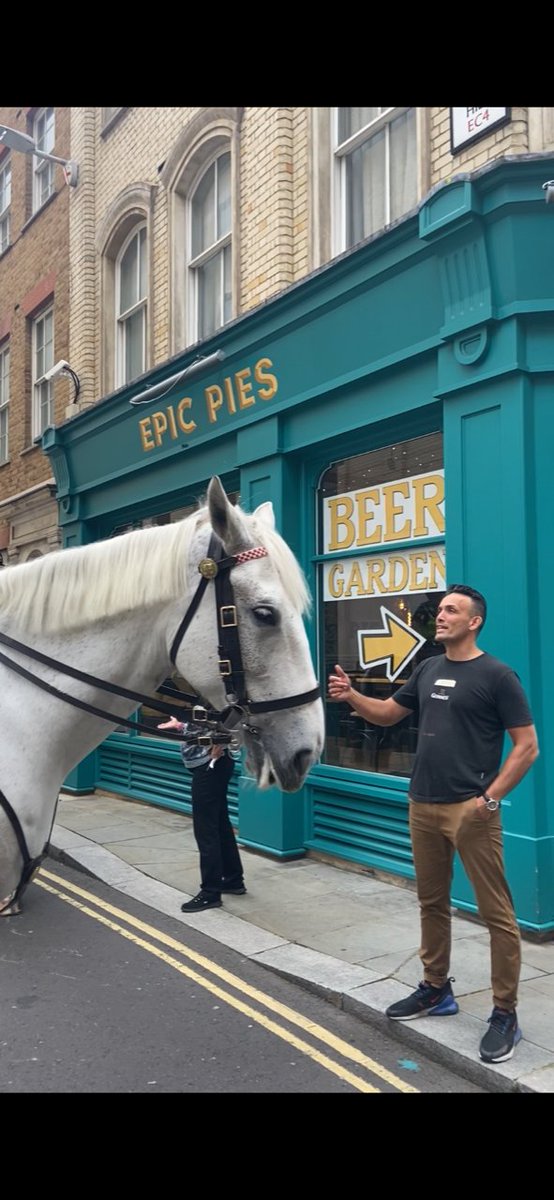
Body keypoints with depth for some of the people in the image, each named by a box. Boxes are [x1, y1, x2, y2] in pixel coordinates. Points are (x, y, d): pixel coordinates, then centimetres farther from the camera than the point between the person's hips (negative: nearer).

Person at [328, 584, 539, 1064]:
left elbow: (527, 746, -8)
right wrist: (351, 696, 2)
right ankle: (436, 989, 32)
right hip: (423, 806, 7)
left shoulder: (496, 675, -8)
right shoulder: (428, 669, 11)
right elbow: (388, 713, 21)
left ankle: (505, 1013, 11)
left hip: (470, 809, -6)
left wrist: (491, 798, -16)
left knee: (497, 913, 0)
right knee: (432, 903, 17)